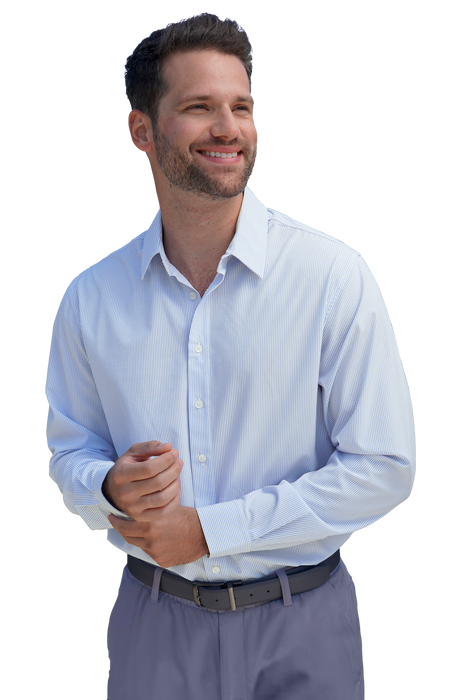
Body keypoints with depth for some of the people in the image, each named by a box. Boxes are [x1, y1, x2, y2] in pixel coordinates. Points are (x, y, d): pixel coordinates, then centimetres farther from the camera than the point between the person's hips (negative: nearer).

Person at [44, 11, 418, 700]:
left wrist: (210, 528, -16)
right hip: (153, 621, 3)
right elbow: (69, 448, 8)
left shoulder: (335, 275, -13)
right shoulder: (90, 295, -3)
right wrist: (110, 488, -16)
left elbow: (385, 468, -13)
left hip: (302, 625, -2)